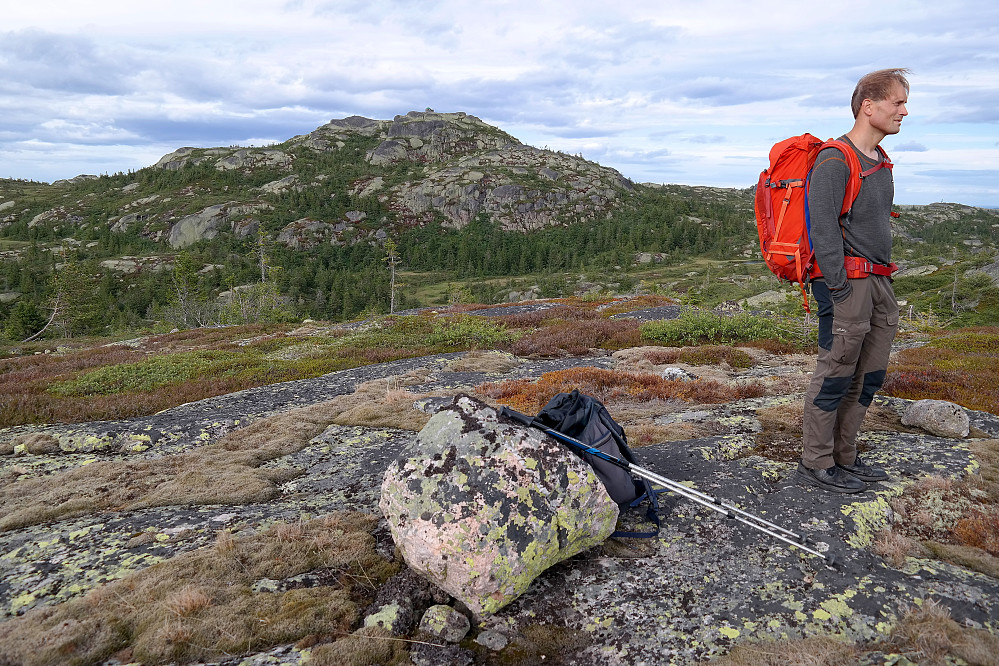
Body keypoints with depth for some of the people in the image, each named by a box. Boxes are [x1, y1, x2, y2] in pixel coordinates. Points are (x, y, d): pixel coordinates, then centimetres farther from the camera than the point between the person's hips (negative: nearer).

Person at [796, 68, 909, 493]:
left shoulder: (880, 160, 18)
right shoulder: (835, 160, -11)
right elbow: (823, 228, -18)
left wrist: (885, 274, 17)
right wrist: (839, 290, -20)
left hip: (879, 282, 9)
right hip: (847, 280, -9)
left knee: (869, 376, 12)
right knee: (836, 374, -5)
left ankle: (844, 456, 23)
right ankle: (815, 464, 6)